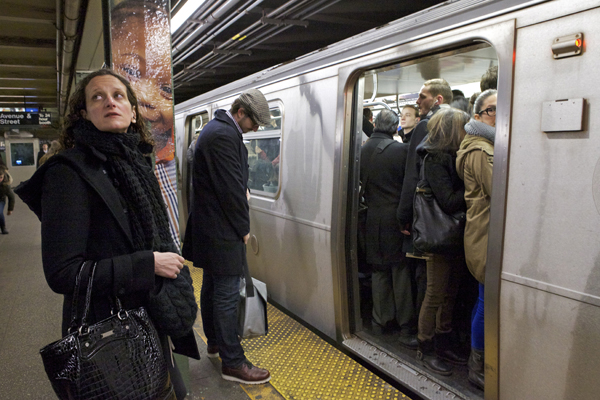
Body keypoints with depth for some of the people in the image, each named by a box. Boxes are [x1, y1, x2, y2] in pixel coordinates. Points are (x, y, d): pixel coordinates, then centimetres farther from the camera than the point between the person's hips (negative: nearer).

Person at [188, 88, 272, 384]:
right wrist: (243, 228, -12)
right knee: (227, 295, -3)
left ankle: (214, 343, 37)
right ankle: (232, 363, 8)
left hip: (208, 226, 11)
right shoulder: (225, 135, -21)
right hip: (222, 230, -11)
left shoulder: (215, 129, 13)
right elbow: (231, 188, -22)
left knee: (211, 288, 20)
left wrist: (242, 195, 7)